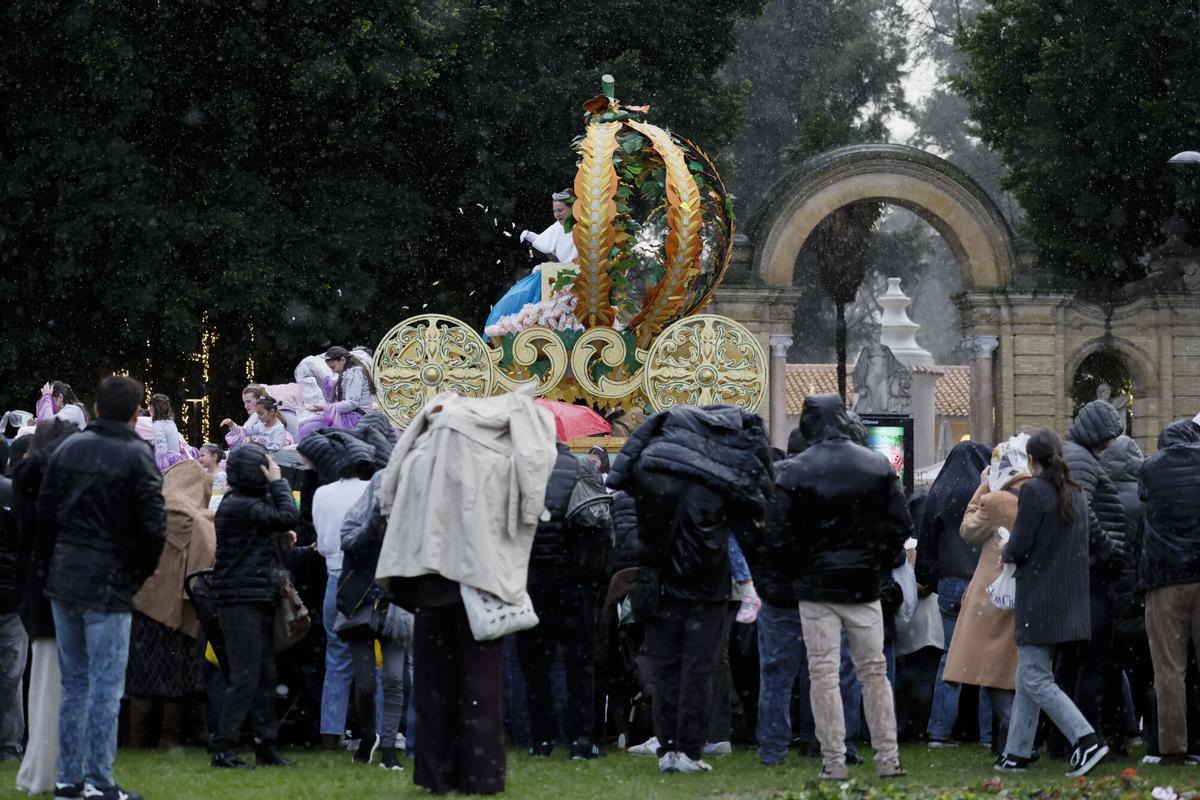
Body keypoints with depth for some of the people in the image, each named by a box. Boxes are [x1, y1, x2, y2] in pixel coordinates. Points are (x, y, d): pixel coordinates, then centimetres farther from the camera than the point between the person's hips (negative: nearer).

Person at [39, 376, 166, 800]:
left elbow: (44, 510, 7)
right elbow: (153, 526, -13)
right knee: (106, 685, -2)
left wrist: (65, 555, 15)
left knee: (73, 681, 14)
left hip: (63, 579, 6)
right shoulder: (137, 456, -11)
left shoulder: (68, 449, 5)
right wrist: (141, 573, 3)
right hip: (109, 585, -6)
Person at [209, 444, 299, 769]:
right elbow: (288, 517, -20)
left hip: (259, 600, 10)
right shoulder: (238, 505, -16)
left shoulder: (250, 502, 17)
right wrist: (278, 482, -9)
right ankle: (225, 747, -10)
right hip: (242, 599, -10)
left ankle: (266, 745, 15)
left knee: (265, 676, 11)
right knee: (246, 677, -11)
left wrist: (278, 535, 3)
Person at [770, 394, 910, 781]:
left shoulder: (792, 471, -8)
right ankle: (888, 757, 10)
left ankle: (833, 760, 0)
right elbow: (901, 524, 1)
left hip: (816, 586, -3)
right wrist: (878, 562, 14)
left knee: (823, 673, 1)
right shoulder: (878, 465, 1)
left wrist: (799, 568, 5)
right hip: (864, 586, 3)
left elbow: (780, 534, -11)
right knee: (874, 671, 10)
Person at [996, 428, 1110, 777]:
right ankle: (1017, 753, 16)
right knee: (1028, 676, 14)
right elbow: (1093, 535, 17)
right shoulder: (1076, 494, 10)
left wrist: (1007, 554, 6)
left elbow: (1019, 547, -15)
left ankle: (1086, 740, -18)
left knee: (1035, 679, -7)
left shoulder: (1034, 491, -13)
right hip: (1070, 601, 8)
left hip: (1039, 601, -8)